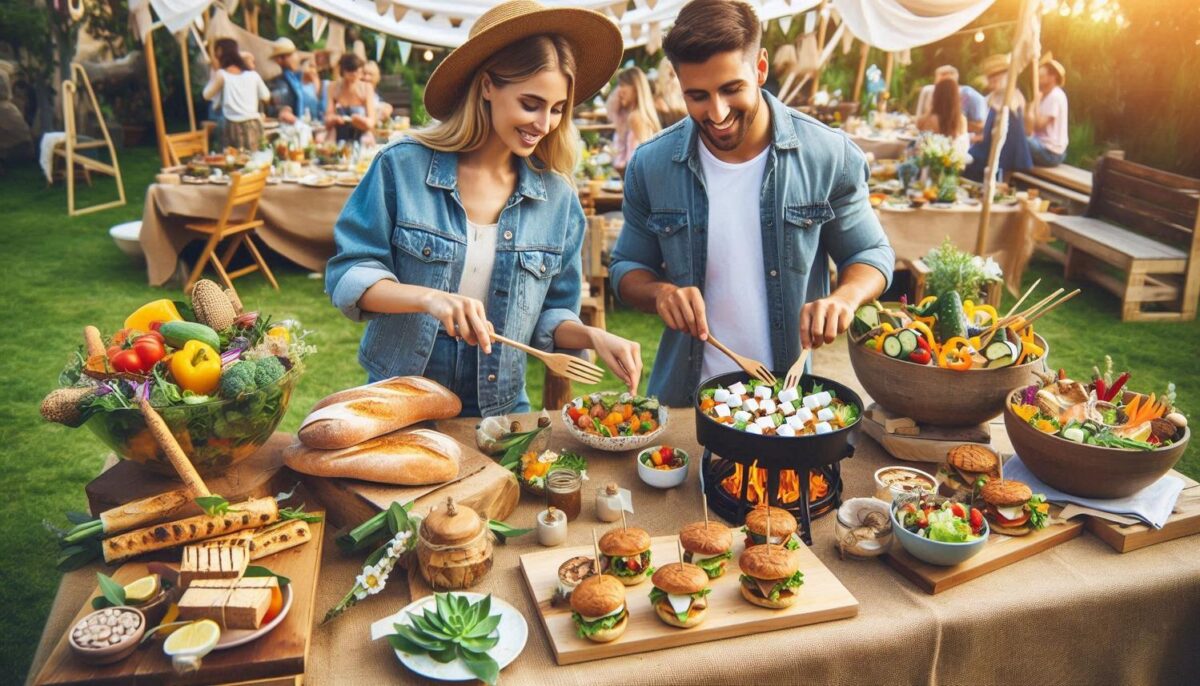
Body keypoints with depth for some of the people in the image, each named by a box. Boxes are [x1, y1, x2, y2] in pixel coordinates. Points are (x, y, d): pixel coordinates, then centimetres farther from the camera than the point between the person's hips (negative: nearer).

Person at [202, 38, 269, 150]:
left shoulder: (221, 74, -3)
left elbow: (207, 95, 5)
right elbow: (265, 96, 13)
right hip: (253, 124, 3)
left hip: (233, 126, -3)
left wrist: (214, 74, 13)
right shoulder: (253, 74, 6)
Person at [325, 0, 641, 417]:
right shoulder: (403, 166, -10)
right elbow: (346, 276, -10)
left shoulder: (558, 198, -2)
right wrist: (427, 297, -27)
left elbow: (548, 314, 4)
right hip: (397, 402, -1)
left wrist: (591, 335, -16)